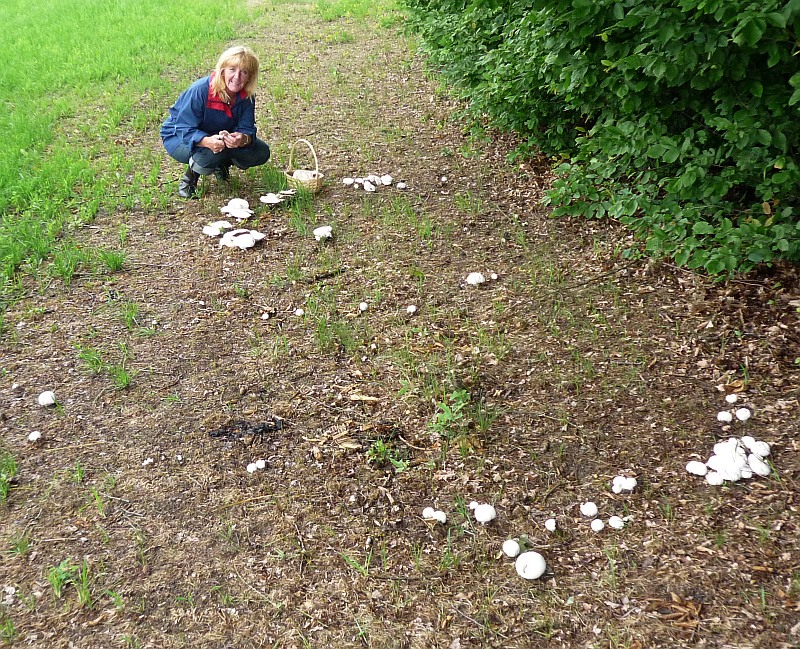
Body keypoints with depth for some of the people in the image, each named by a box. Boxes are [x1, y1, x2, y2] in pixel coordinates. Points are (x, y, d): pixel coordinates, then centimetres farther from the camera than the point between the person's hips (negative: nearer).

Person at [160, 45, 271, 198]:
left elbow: (247, 128, -17)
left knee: (261, 152, -9)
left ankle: (222, 164, 16)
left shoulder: (246, 96, -15)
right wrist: (207, 141, -53)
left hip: (219, 136, 6)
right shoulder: (199, 90, -32)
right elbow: (185, 129, -31)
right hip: (179, 137, -6)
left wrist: (243, 139, -45)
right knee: (212, 153, -39)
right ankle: (191, 176, -6)